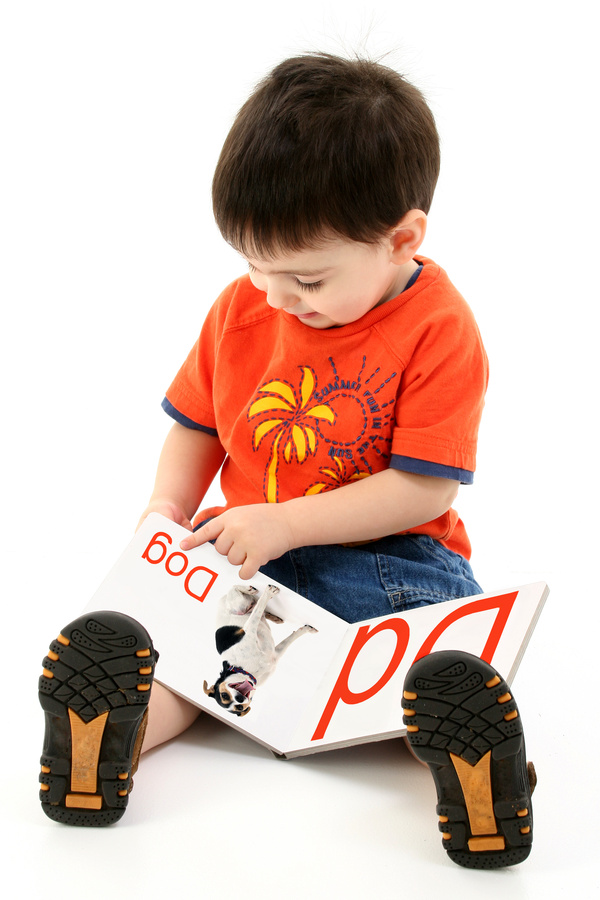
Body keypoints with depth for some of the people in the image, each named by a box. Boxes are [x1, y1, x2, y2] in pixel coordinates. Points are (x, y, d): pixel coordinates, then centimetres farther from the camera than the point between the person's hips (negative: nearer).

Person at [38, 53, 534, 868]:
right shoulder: (242, 308, 3)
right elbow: (195, 423, 15)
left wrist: (283, 523, -20)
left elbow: (424, 489, -16)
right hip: (245, 550, 3)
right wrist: (168, 510, -3)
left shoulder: (441, 331, -12)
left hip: (387, 556, -3)